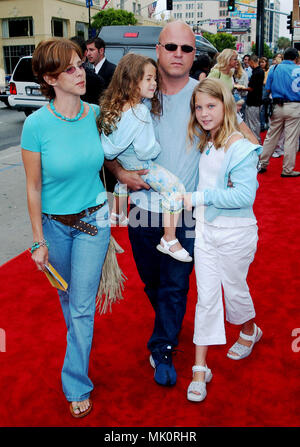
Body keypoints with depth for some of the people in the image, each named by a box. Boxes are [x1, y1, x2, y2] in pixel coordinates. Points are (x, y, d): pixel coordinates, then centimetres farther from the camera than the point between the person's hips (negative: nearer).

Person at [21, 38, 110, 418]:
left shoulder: (96, 114, -9)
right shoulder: (37, 124, -18)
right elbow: (33, 187, -11)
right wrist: (39, 241, -8)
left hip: (93, 218, 1)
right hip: (54, 223, -1)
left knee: (82, 305, 5)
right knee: (66, 295, 21)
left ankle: (76, 384, 23)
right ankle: (79, 341, 52)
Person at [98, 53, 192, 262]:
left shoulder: (111, 105, -6)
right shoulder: (140, 112, -30)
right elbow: (146, 151, -27)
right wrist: (158, 148, -8)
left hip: (120, 162, 9)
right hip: (140, 166, -9)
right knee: (175, 187, -10)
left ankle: (117, 214, 59)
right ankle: (169, 240, -7)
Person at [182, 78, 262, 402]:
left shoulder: (241, 148, -17)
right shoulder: (201, 143, 3)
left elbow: (245, 195, -23)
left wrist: (199, 197, -22)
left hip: (235, 232, -5)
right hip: (205, 228, 5)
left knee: (234, 288, 15)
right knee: (206, 297, 7)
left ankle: (250, 331, 49)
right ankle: (200, 368, 16)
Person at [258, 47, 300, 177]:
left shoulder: (274, 69, 3)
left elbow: (268, 89, 5)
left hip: (278, 106, 3)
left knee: (271, 137, 12)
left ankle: (262, 164, 18)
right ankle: (287, 170, 7)